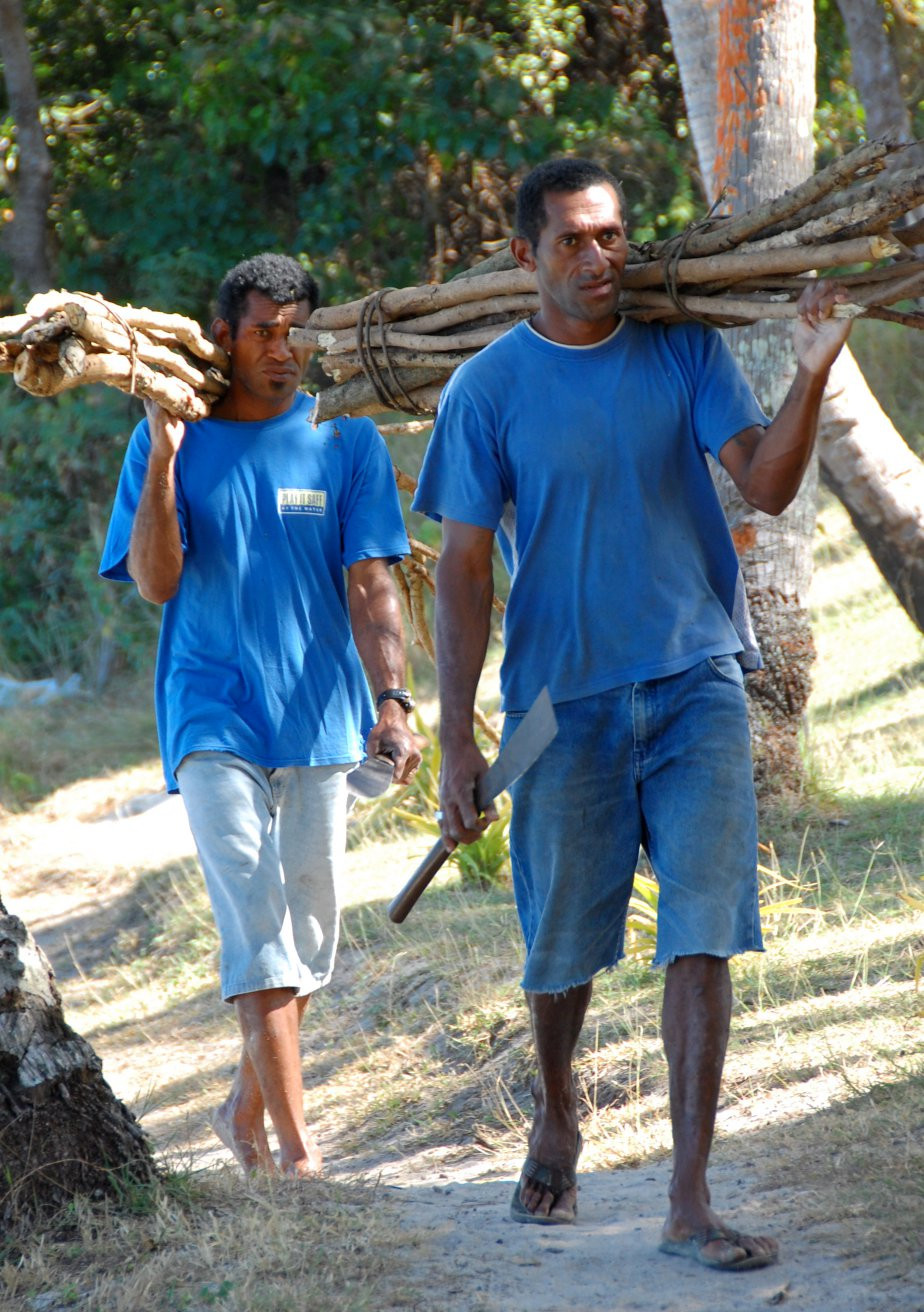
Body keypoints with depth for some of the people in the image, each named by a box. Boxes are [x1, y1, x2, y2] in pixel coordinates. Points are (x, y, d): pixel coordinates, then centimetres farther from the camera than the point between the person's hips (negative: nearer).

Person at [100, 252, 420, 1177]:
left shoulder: (347, 442, 4)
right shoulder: (175, 440, 2)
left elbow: (370, 586, 1)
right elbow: (155, 583, -6)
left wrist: (391, 701, -12)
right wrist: (163, 454, -15)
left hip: (321, 717, 2)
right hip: (214, 719, -2)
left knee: (307, 932, 8)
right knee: (258, 929, -12)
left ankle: (245, 1110, 28)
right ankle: (295, 1147, -13)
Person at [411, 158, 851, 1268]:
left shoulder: (684, 352, 3)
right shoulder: (488, 391, -1)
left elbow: (767, 485, -6)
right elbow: (464, 568, -1)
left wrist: (810, 376, -24)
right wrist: (457, 741, -5)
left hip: (697, 682, 1)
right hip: (564, 698, 0)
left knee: (700, 937, -8)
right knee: (563, 945, 10)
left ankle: (689, 1204, -7)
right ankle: (556, 1117, 41)